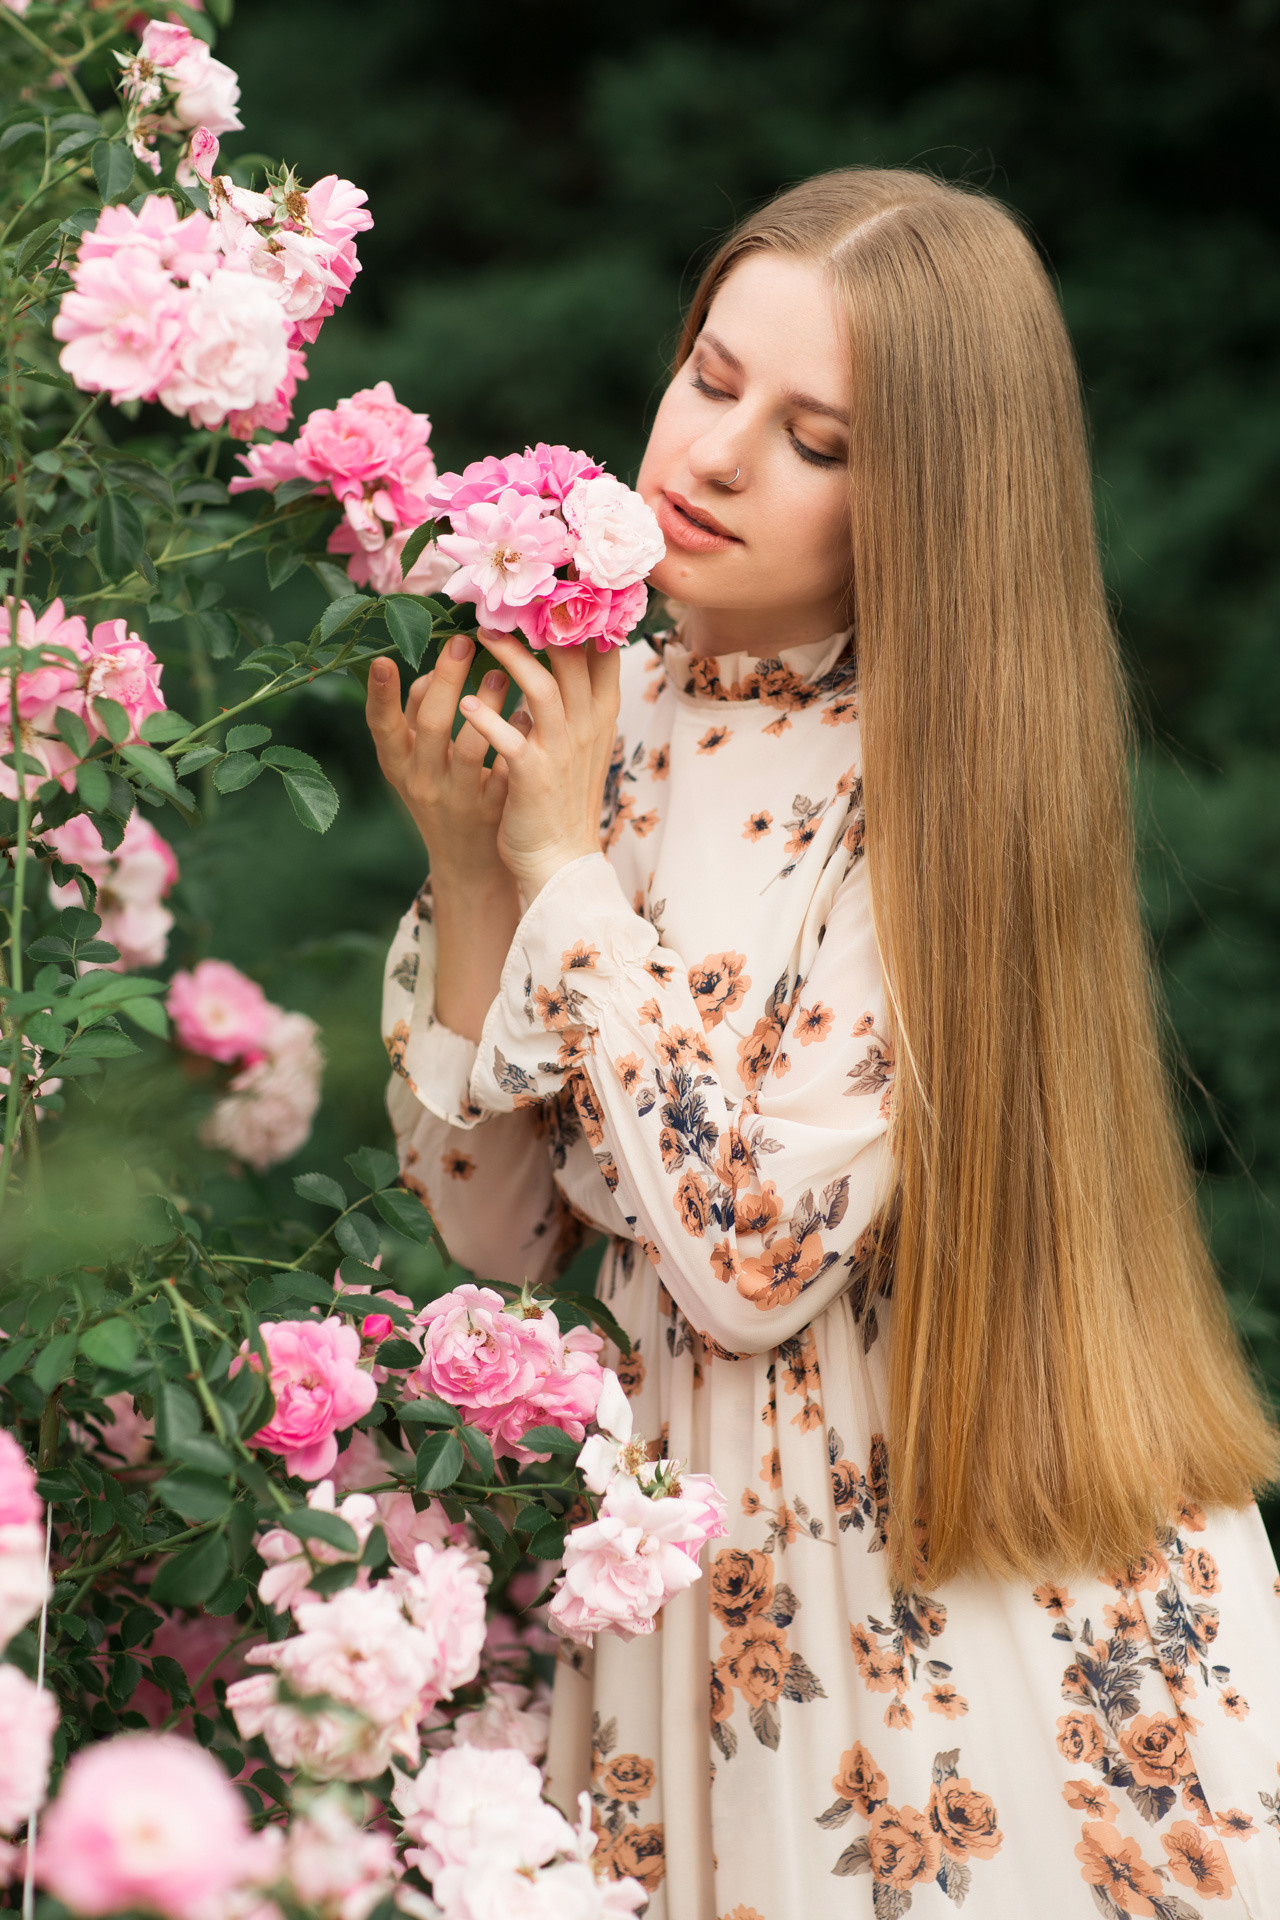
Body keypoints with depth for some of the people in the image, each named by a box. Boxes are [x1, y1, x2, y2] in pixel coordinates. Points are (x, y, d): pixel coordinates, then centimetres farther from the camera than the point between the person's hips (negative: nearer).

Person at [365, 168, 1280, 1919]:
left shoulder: (944, 783, -17)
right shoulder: (605, 712, -1)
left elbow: (753, 1253, -22)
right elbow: (499, 1225, 0)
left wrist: (565, 862, -18)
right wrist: (464, 860, -12)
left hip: (979, 1581, -5)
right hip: (691, 1553, 5)